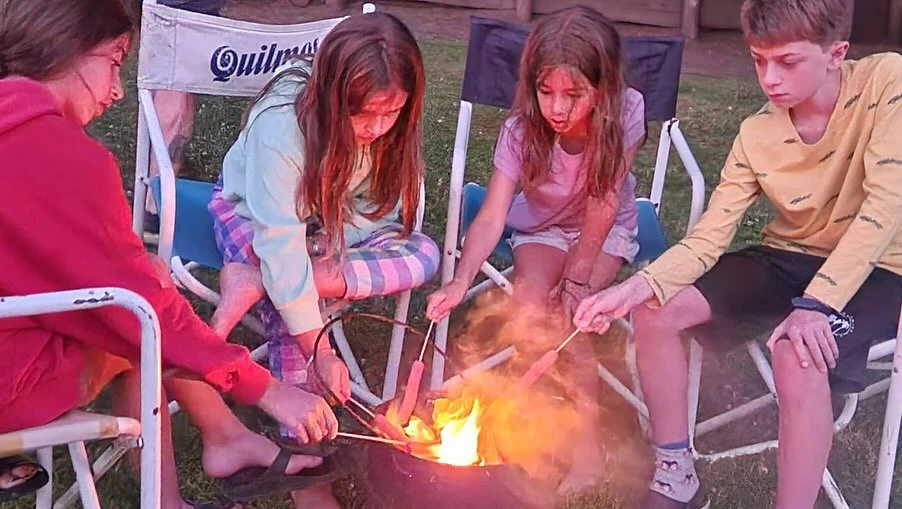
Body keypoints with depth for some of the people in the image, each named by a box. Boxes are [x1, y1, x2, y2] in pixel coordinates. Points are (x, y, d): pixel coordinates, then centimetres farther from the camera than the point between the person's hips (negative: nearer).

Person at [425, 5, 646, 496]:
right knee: (529, 297, -28)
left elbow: (602, 205, -23)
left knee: (569, 315, -25)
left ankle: (585, 441, -9)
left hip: (605, 232, -1)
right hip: (542, 228, 1)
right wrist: (461, 281, -47)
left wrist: (576, 279, -22)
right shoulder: (521, 129, -25)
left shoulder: (625, 112, -27)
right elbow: (492, 215, -32)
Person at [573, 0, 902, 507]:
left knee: (800, 354, -35)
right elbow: (708, 238, -8)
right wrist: (639, 285, -27)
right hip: (788, 259, 5)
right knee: (656, 310, -11)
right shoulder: (756, 134, -6)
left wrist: (817, 303, -34)